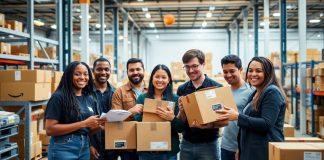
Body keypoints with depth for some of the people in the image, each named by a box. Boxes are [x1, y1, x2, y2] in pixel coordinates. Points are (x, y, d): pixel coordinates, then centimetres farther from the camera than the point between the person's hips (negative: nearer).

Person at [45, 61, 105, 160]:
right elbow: (50, 130, -17)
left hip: (85, 148, 6)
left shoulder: (90, 99, 8)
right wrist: (83, 123, -20)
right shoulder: (59, 97, -10)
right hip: (63, 148, -6)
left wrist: (99, 124, -5)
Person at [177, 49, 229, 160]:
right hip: (186, 144, 4)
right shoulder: (181, 89, 3)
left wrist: (209, 125, -26)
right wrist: (181, 111, -16)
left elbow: (225, 120, -9)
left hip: (208, 144, -3)